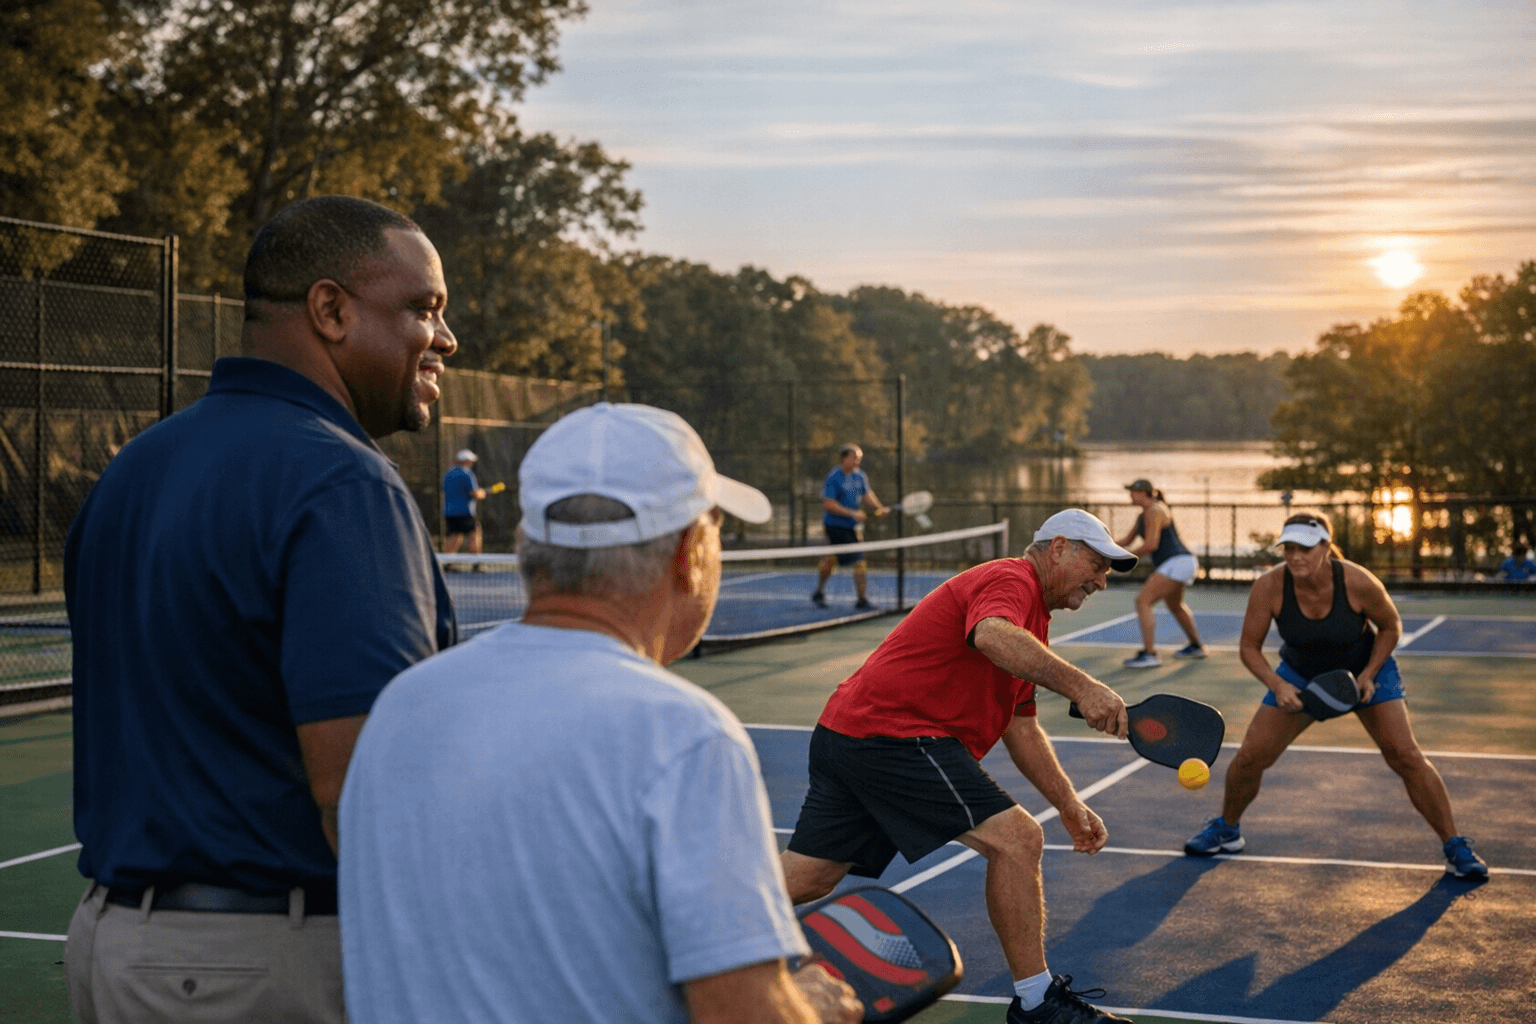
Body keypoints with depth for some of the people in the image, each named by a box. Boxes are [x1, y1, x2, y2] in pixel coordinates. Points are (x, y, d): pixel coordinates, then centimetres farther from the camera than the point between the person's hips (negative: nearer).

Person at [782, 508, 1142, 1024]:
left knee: (803, 880, 11)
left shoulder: (1032, 619, 25)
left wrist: (1070, 806, 20)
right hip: (895, 734, -11)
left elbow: (1020, 727, 27)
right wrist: (1081, 686, -42)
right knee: (1016, 839, -11)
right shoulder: (1012, 580, -9)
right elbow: (991, 636, -34)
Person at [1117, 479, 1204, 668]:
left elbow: (1151, 545, -21)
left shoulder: (1154, 511, -13)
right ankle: (1196, 647, 49)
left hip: (1176, 563, -11)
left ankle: (1149, 654, -23)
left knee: (1143, 601, -17)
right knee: (1174, 605, 32)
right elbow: (1128, 540, 22)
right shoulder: (1143, 516, 18)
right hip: (1182, 562, 11)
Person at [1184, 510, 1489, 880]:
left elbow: (1390, 626, -9)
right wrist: (1276, 685, -30)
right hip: (1299, 675, 2)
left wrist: (1368, 675, -20)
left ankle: (1455, 848, -1)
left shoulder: (1358, 583, -30)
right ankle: (1226, 829, 24)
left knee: (1405, 755, -15)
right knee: (1250, 757, -4)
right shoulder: (1269, 587, -27)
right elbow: (1249, 648, -14)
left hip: (1366, 669, -2)